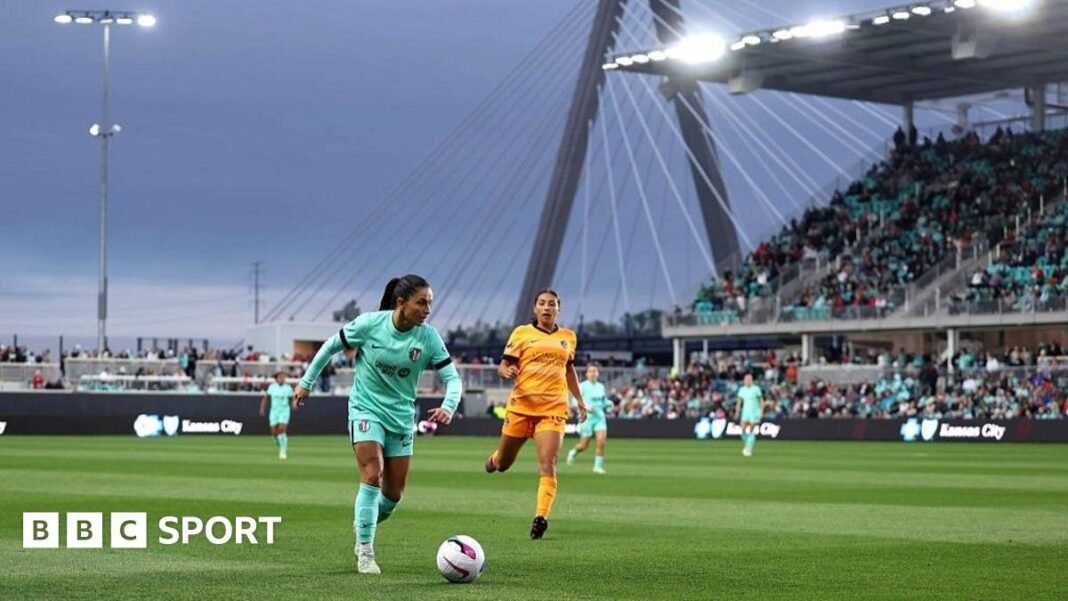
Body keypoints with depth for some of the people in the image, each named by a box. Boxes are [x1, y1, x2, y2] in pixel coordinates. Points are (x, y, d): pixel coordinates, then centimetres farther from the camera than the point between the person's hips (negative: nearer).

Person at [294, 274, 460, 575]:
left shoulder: (428, 336, -12)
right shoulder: (369, 324, -16)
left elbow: (452, 377, -12)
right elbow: (331, 346, -1)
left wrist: (448, 406, -32)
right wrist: (306, 381, 5)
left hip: (401, 417, 4)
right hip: (366, 409, -3)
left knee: (393, 494, 6)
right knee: (372, 475, -20)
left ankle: (363, 525, 38)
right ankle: (365, 552, -11)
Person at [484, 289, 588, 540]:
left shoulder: (568, 337, 13)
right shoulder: (521, 333, 3)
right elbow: (503, 366, 1)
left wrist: (579, 399, 23)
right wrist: (507, 372, -22)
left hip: (553, 409, 1)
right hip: (521, 405, -1)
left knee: (547, 464, -17)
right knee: (503, 464, 12)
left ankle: (541, 517, -21)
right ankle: (495, 459, 48)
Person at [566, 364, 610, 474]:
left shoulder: (601, 386, 11)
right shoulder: (582, 386, -5)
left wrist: (609, 403, 0)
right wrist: (587, 407, -24)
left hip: (600, 417, 4)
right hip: (587, 418, -4)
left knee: (601, 442, -14)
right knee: (584, 446, 3)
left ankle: (598, 466, -3)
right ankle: (573, 452, 37)